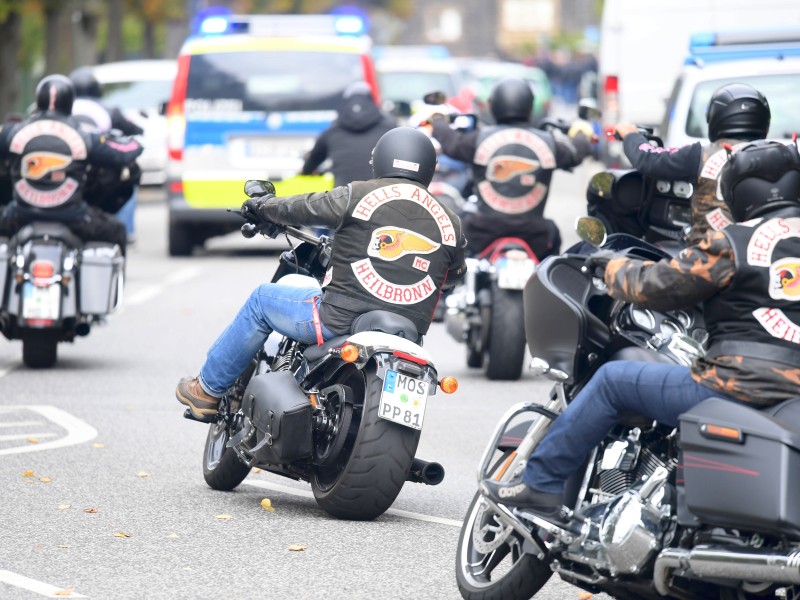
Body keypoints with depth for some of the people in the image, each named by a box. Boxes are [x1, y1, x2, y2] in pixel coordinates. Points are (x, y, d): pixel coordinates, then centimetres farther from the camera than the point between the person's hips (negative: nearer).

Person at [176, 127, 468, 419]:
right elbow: (454, 274, 23)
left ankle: (208, 388, 28)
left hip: (340, 321, -4)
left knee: (262, 299, 20)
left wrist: (262, 205, 29)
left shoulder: (357, 195, -4)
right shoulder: (450, 223, 7)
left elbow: (302, 208, 8)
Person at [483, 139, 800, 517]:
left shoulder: (735, 243, -7)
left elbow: (656, 286, -4)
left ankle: (540, 484, 12)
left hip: (737, 390, -6)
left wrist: (612, 265, 16)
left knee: (612, 380, 8)